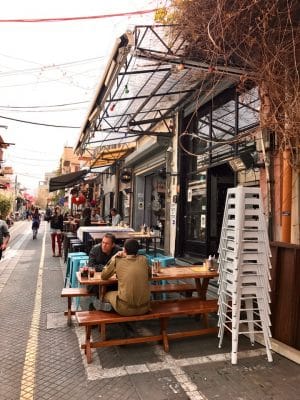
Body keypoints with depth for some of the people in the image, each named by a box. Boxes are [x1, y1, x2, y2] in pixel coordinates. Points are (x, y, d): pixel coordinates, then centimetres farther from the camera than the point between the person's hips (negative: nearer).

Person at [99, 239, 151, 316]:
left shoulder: (117, 261, -6)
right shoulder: (144, 259, 0)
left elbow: (103, 276, 10)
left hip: (125, 309, -2)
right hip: (144, 308, 2)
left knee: (107, 295, 26)